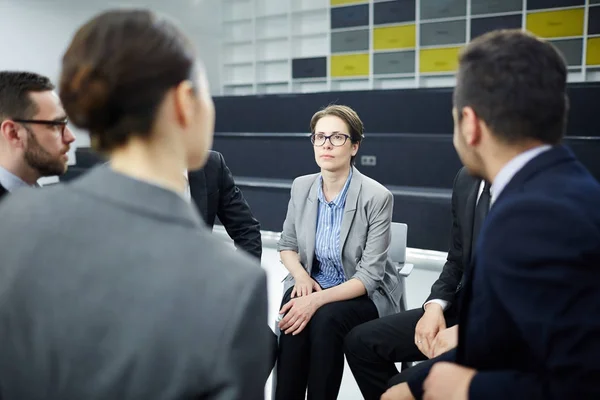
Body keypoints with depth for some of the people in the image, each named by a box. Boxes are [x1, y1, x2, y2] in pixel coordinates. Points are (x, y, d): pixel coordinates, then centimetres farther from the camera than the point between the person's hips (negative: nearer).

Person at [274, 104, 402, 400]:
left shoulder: (377, 197, -18)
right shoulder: (301, 187, -3)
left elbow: (369, 276, -18)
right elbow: (286, 245, 10)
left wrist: (318, 300, -30)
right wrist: (301, 276, -11)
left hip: (365, 294, -3)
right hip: (311, 284, 3)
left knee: (326, 319, -33)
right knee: (295, 319, -29)